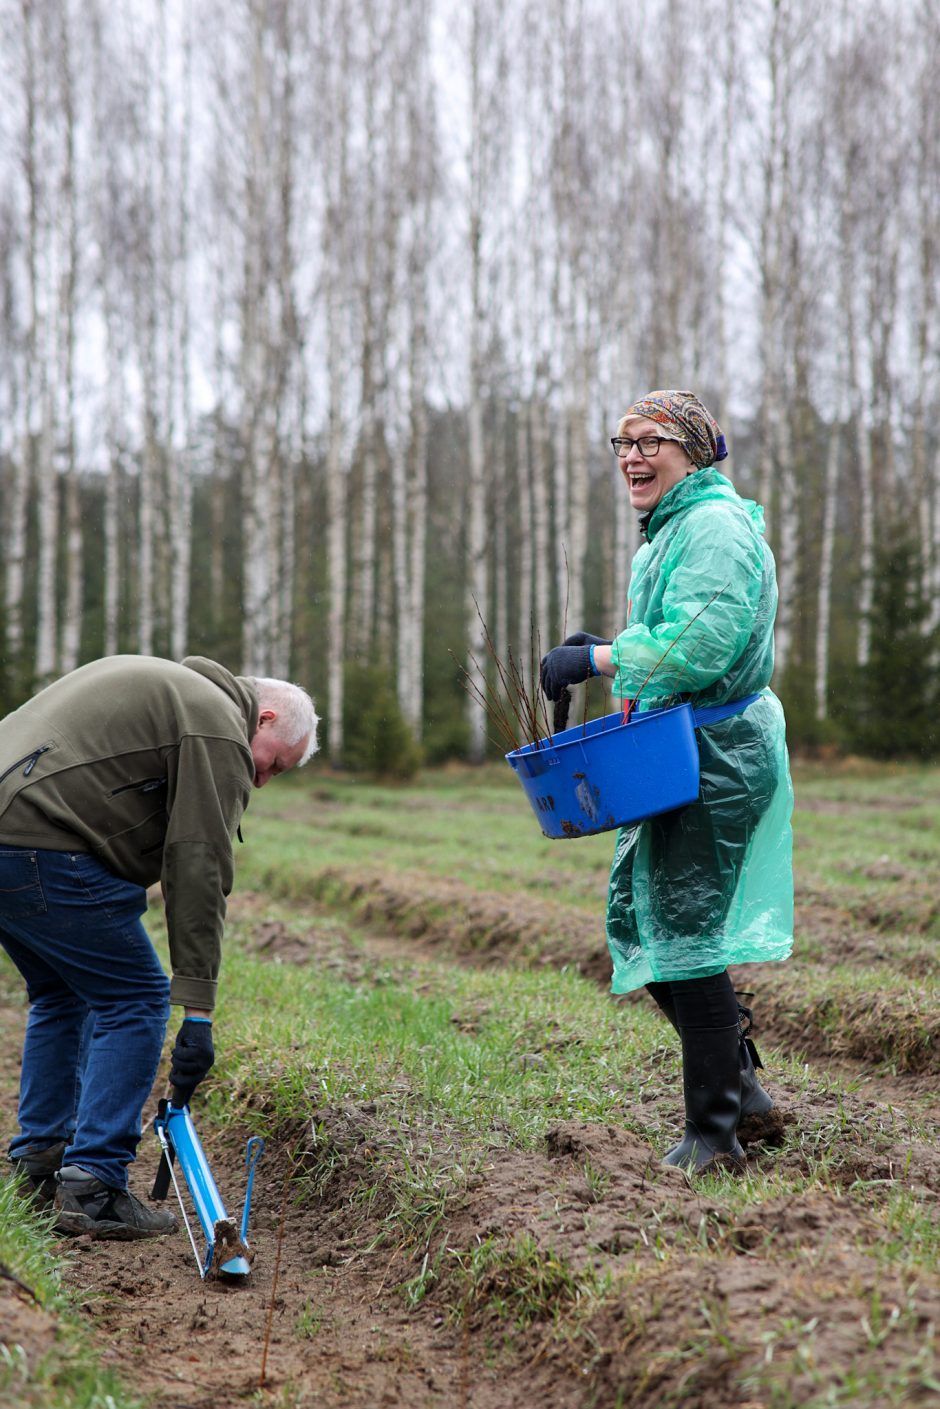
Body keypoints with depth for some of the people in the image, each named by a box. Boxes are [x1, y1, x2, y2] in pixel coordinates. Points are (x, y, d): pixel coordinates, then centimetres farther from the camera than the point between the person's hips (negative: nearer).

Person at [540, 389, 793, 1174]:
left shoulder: (716, 526, -14)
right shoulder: (675, 529, 19)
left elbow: (701, 644, -24)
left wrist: (596, 659, -20)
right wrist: (606, 655, 10)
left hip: (717, 754, -11)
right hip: (684, 755, 11)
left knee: (685, 929, -8)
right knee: (637, 917, 12)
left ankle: (714, 1132, 2)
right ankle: (743, 1091, 21)